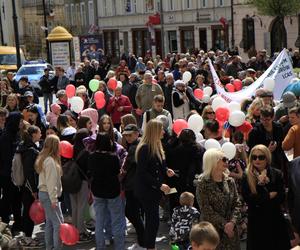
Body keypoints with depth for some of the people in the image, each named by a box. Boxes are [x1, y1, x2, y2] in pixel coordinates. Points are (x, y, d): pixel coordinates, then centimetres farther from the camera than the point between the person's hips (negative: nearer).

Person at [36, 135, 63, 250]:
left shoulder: (43, 158, 12)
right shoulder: (50, 161, -17)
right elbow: (51, 182, -20)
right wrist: (54, 199, -19)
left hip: (43, 193, 10)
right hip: (49, 194, -10)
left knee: (50, 222, 14)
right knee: (58, 222, -8)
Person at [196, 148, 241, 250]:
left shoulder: (230, 181, 7)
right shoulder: (203, 183, -8)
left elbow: (237, 204, 4)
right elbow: (206, 210, -12)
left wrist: (232, 222, -11)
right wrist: (224, 224, -15)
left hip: (230, 229, 4)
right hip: (211, 229, -4)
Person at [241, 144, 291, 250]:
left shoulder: (277, 174, 0)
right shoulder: (246, 177, -3)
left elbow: (281, 198, -8)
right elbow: (248, 199, -12)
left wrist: (259, 199, -16)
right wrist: (269, 196, -13)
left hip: (275, 221, 1)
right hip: (256, 222, -1)